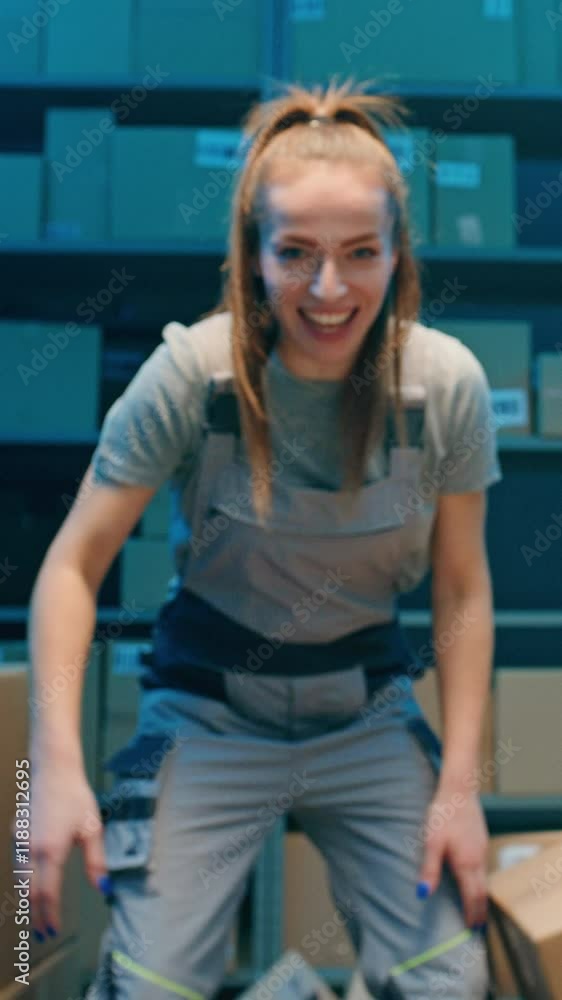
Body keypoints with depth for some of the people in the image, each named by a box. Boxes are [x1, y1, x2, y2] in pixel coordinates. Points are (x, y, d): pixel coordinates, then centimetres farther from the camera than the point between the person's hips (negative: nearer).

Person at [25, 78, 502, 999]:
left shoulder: (449, 383, -13)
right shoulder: (191, 373, -19)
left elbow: (463, 592, -3)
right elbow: (74, 567, -14)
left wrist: (460, 786, -7)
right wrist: (58, 767, -25)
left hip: (371, 720, 2)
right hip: (212, 719, -2)